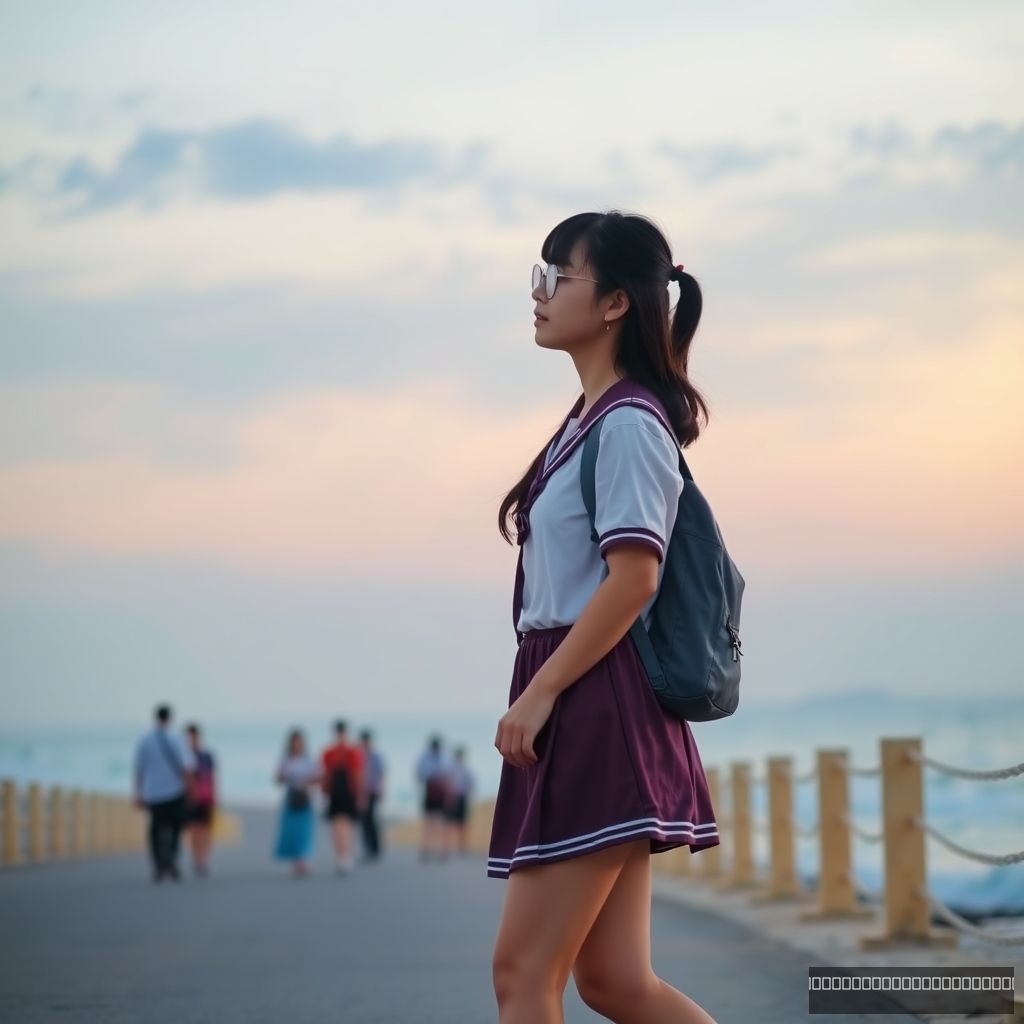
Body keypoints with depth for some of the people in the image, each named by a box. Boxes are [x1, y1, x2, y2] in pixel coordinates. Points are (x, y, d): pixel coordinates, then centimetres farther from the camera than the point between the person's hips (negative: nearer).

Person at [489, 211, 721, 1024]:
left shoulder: (629, 422, -10)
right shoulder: (587, 421, 19)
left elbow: (632, 577, -18)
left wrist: (540, 691, -18)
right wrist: (540, 692, 17)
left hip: (598, 709, -10)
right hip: (576, 710, 10)